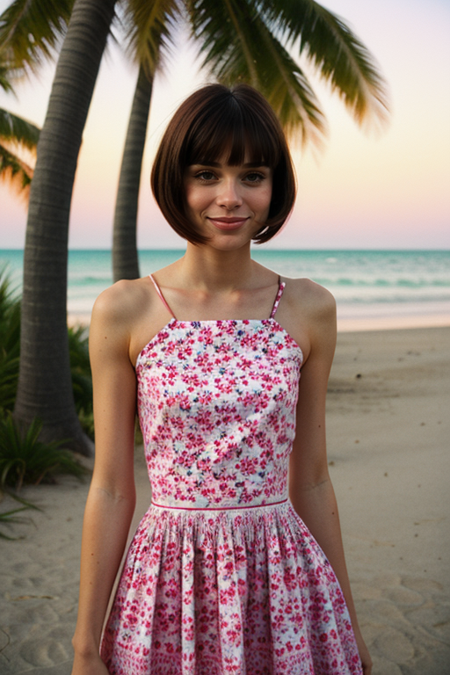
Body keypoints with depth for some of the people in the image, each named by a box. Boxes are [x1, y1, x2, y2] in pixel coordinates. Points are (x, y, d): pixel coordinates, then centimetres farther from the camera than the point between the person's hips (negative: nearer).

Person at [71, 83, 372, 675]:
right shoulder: (124, 311, -7)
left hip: (285, 584, 2)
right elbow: (111, 490, -3)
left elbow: (311, 482, 5)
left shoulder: (308, 310, -2)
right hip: (171, 586, -1)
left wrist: (348, 622, 11)